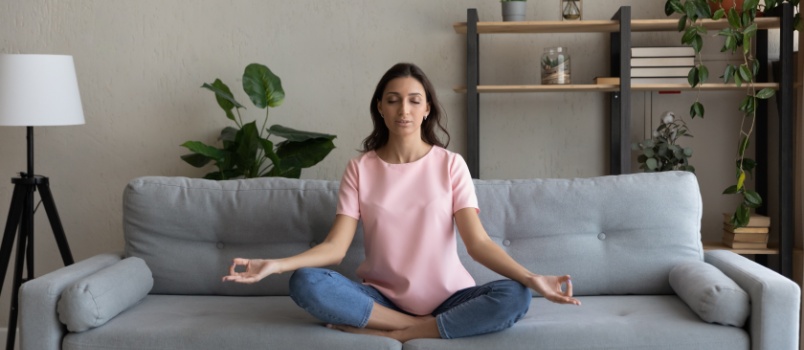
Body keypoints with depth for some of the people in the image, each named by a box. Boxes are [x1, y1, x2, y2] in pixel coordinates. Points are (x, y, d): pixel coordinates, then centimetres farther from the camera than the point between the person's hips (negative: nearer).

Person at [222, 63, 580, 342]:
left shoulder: (451, 165, -1)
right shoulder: (360, 169, 2)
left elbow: (478, 242, -9)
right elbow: (335, 246, -6)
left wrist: (531, 278, -26)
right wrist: (274, 265, -23)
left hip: (447, 297, 0)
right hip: (382, 298, 0)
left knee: (514, 297, -29)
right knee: (305, 283, -26)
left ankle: (389, 334, -21)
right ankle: (426, 327, -18)